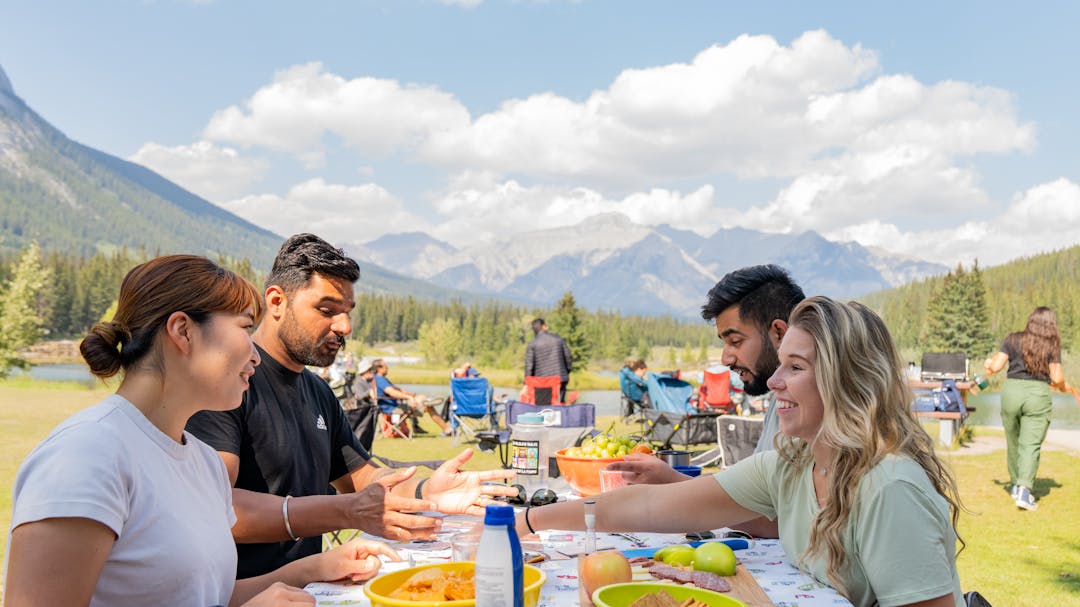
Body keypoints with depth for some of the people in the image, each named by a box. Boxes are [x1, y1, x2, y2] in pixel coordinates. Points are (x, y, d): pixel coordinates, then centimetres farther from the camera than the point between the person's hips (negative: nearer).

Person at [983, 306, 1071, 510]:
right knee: (1031, 445, -2)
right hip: (1038, 394, -2)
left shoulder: (1013, 339, 3)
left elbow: (996, 365, -1)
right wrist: (1064, 386, 19)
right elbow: (1057, 378, -3)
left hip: (1011, 391, 2)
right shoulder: (1053, 346, 1)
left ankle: (1015, 486, 29)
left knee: (1013, 442, 16)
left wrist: (989, 364, 22)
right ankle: (1024, 490, -14)